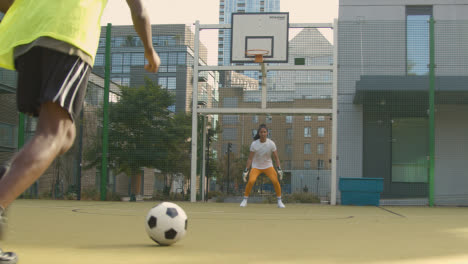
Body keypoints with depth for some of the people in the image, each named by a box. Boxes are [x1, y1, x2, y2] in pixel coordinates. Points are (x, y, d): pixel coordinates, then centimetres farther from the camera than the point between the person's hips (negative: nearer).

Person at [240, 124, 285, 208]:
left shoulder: (271, 143, -13)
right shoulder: (254, 144, -16)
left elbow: (276, 157, -7)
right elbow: (250, 158, -11)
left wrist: (279, 169, -14)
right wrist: (246, 170, -14)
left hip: (268, 166, 1)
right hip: (256, 166, -1)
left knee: (276, 181, -18)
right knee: (251, 181, -24)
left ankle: (279, 201, 0)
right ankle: (245, 200, -5)